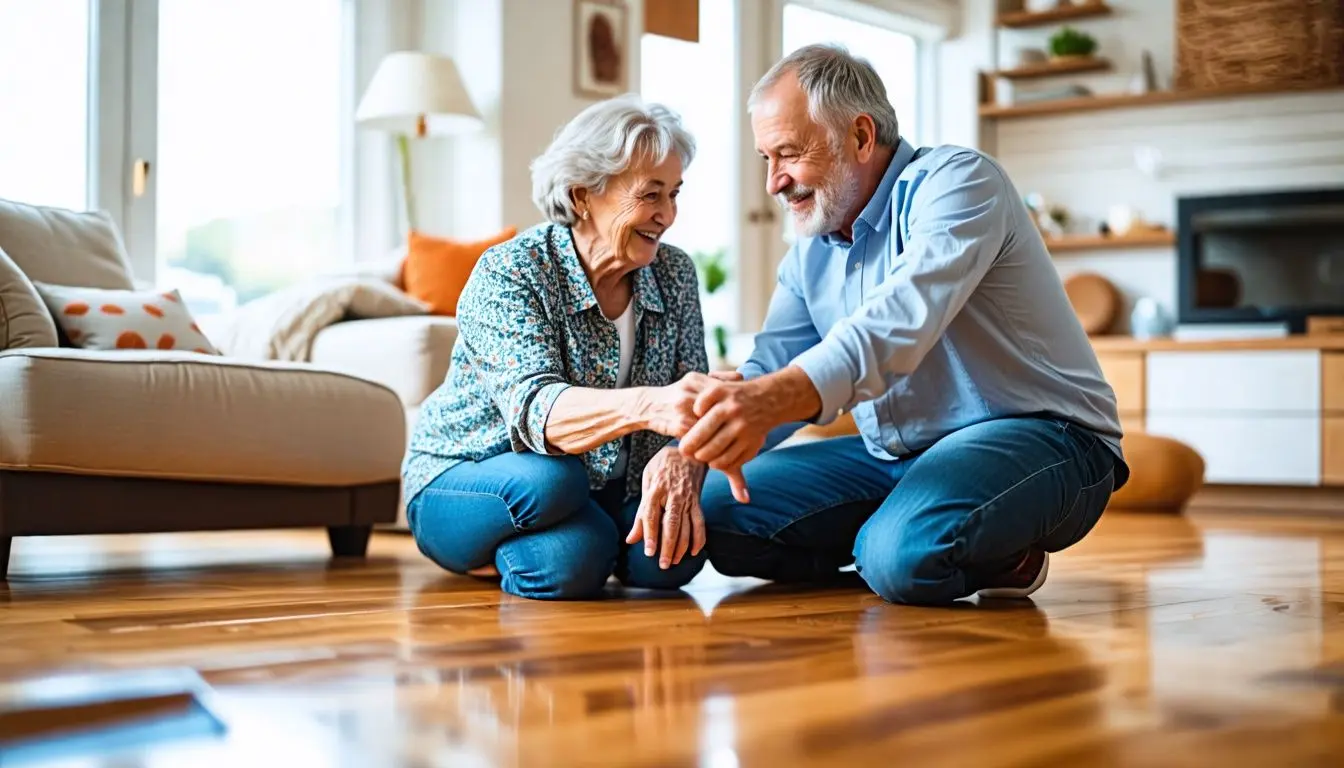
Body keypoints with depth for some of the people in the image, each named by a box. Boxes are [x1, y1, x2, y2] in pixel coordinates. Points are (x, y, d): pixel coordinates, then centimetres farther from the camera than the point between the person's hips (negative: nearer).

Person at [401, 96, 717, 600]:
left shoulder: (674, 274, -2)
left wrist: (679, 458, -35)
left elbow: (692, 404, -9)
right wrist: (646, 406, -57)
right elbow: (534, 408, -36)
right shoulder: (509, 274, -20)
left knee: (672, 555, -24)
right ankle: (505, 552, -1)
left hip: (603, 491, 6)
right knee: (572, 559, -37)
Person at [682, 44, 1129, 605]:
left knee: (905, 555, -36)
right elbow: (771, 371, 2)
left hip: (1032, 435, -8)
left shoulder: (956, 181, -15)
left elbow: (902, 319, -33)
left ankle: (1003, 555, -1)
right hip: (895, 456, 8)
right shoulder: (809, 253, 11)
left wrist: (778, 397, -50)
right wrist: (698, 442, -22)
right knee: (717, 508, -3)